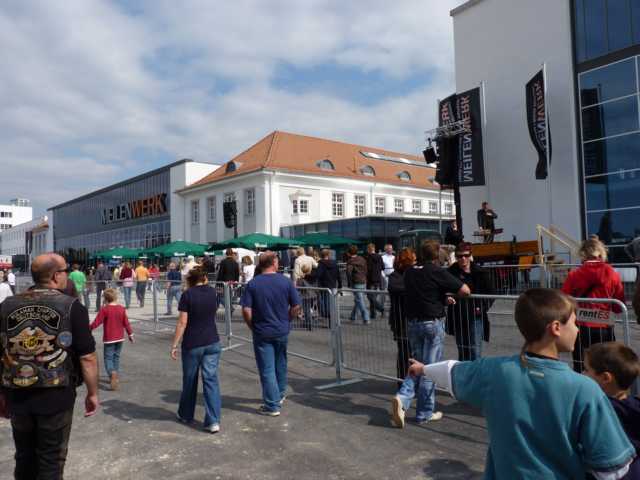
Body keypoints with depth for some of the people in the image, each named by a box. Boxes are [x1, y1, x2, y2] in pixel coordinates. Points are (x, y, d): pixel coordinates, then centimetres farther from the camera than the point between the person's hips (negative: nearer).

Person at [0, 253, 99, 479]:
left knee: (24, 458, 22)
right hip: (57, 396, -4)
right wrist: (92, 393, -1)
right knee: (51, 461, 12)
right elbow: (87, 357, -13)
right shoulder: (72, 307, -12)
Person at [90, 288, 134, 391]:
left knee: (108, 358, -1)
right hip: (120, 338, 4)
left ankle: (112, 373, -26)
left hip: (109, 339, -4)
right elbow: (126, 323, 4)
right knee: (116, 357, 16)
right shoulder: (122, 309, 0)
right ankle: (115, 377, 22)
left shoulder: (104, 309, -12)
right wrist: (130, 334, 14)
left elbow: (96, 322, -11)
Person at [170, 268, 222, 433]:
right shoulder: (212, 292, 3)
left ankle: (185, 415, 33)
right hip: (212, 343, 3)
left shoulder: (187, 294, -10)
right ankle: (213, 421, -4)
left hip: (192, 344, -3)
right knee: (211, 379, 2)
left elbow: (182, 322, -13)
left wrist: (174, 345, -7)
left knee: (189, 380, 15)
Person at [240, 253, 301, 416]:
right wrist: (287, 321, 10)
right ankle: (280, 395, 40)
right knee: (280, 365, 22)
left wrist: (252, 326, 2)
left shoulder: (252, 284, -9)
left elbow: (246, 310, -13)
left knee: (267, 369, 5)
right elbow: (296, 307, -4)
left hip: (262, 333, -2)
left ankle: (272, 406, 10)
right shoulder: (286, 281, -6)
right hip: (282, 331, 2)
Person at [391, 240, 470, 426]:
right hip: (433, 323, -5)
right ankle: (425, 413, 13)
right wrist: (448, 292, 9)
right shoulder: (437, 272, -12)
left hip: (412, 323, 5)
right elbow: (465, 290, -11)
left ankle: (403, 397, -5)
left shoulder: (410, 272, 5)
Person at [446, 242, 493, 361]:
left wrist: (482, 308, -10)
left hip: (475, 317, -2)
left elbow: (490, 294, 3)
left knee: (475, 351, -7)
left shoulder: (480, 273, -4)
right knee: (462, 351, 16)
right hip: (458, 318, 2)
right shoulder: (451, 272, -3)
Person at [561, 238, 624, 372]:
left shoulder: (573, 275, -6)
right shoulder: (613, 275, -5)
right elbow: (619, 307, 0)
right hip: (604, 329, 0)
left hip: (580, 328, 0)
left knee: (578, 367, 14)